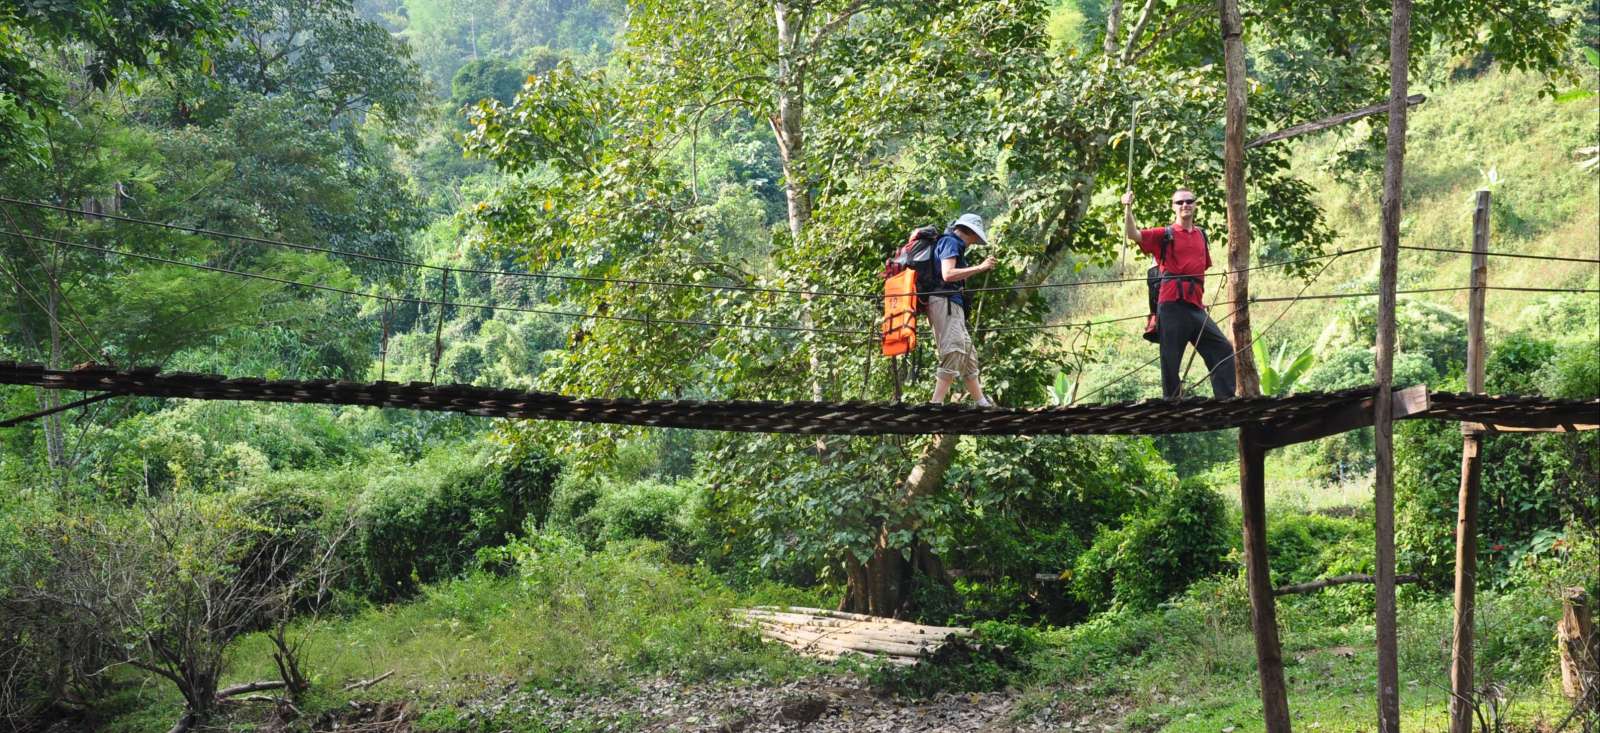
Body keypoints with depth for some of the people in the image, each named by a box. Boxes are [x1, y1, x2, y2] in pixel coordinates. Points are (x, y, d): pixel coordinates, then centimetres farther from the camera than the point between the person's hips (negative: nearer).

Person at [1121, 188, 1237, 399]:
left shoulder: (1201, 235, 16)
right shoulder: (1165, 234, 1)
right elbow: (1133, 234, -14)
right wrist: (1128, 209, -28)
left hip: (1196, 306, 5)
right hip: (1171, 305, -5)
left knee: (1223, 350, 2)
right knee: (1170, 360, -2)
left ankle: (1226, 400, 7)